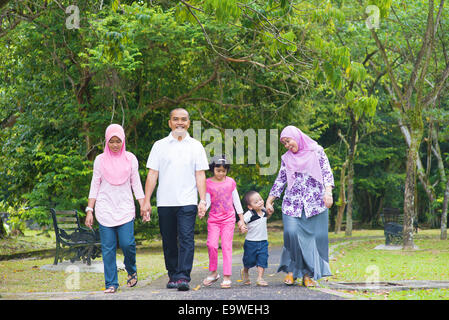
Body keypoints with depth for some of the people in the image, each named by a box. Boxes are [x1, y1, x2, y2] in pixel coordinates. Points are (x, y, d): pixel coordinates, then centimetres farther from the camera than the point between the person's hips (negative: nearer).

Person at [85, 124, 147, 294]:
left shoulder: (130, 158, 7)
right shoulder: (100, 160, 6)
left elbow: (136, 184, 9)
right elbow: (95, 186, 8)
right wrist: (89, 211, 3)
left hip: (125, 208, 0)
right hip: (105, 209, 0)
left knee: (127, 243, -12)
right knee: (108, 248, -3)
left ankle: (131, 270, 17)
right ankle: (111, 283, 3)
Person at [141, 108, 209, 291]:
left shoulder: (196, 146, 10)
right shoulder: (160, 145, 9)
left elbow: (200, 175, 7)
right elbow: (152, 174, 7)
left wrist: (203, 201, -1)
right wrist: (146, 201, 1)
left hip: (187, 202, -1)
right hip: (165, 201, 1)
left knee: (186, 239, -12)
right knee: (169, 242, 7)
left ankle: (183, 277, -17)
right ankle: (172, 275, 18)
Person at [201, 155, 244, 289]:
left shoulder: (230, 182, 3)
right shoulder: (208, 183, 0)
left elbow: (236, 200, 10)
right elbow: (207, 201, 1)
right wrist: (203, 209, -21)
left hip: (228, 219, 0)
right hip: (214, 219, 0)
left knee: (226, 246, -5)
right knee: (212, 245, -10)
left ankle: (227, 277, -3)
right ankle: (213, 272, 9)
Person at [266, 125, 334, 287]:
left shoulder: (316, 151, 6)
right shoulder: (286, 158, 15)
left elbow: (327, 172, 0)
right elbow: (280, 180, 17)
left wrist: (328, 192, -13)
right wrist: (269, 201, 14)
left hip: (315, 202, -2)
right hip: (292, 203, 2)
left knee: (314, 236, -4)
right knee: (292, 232, -16)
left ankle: (308, 274, 2)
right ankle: (292, 270, -4)